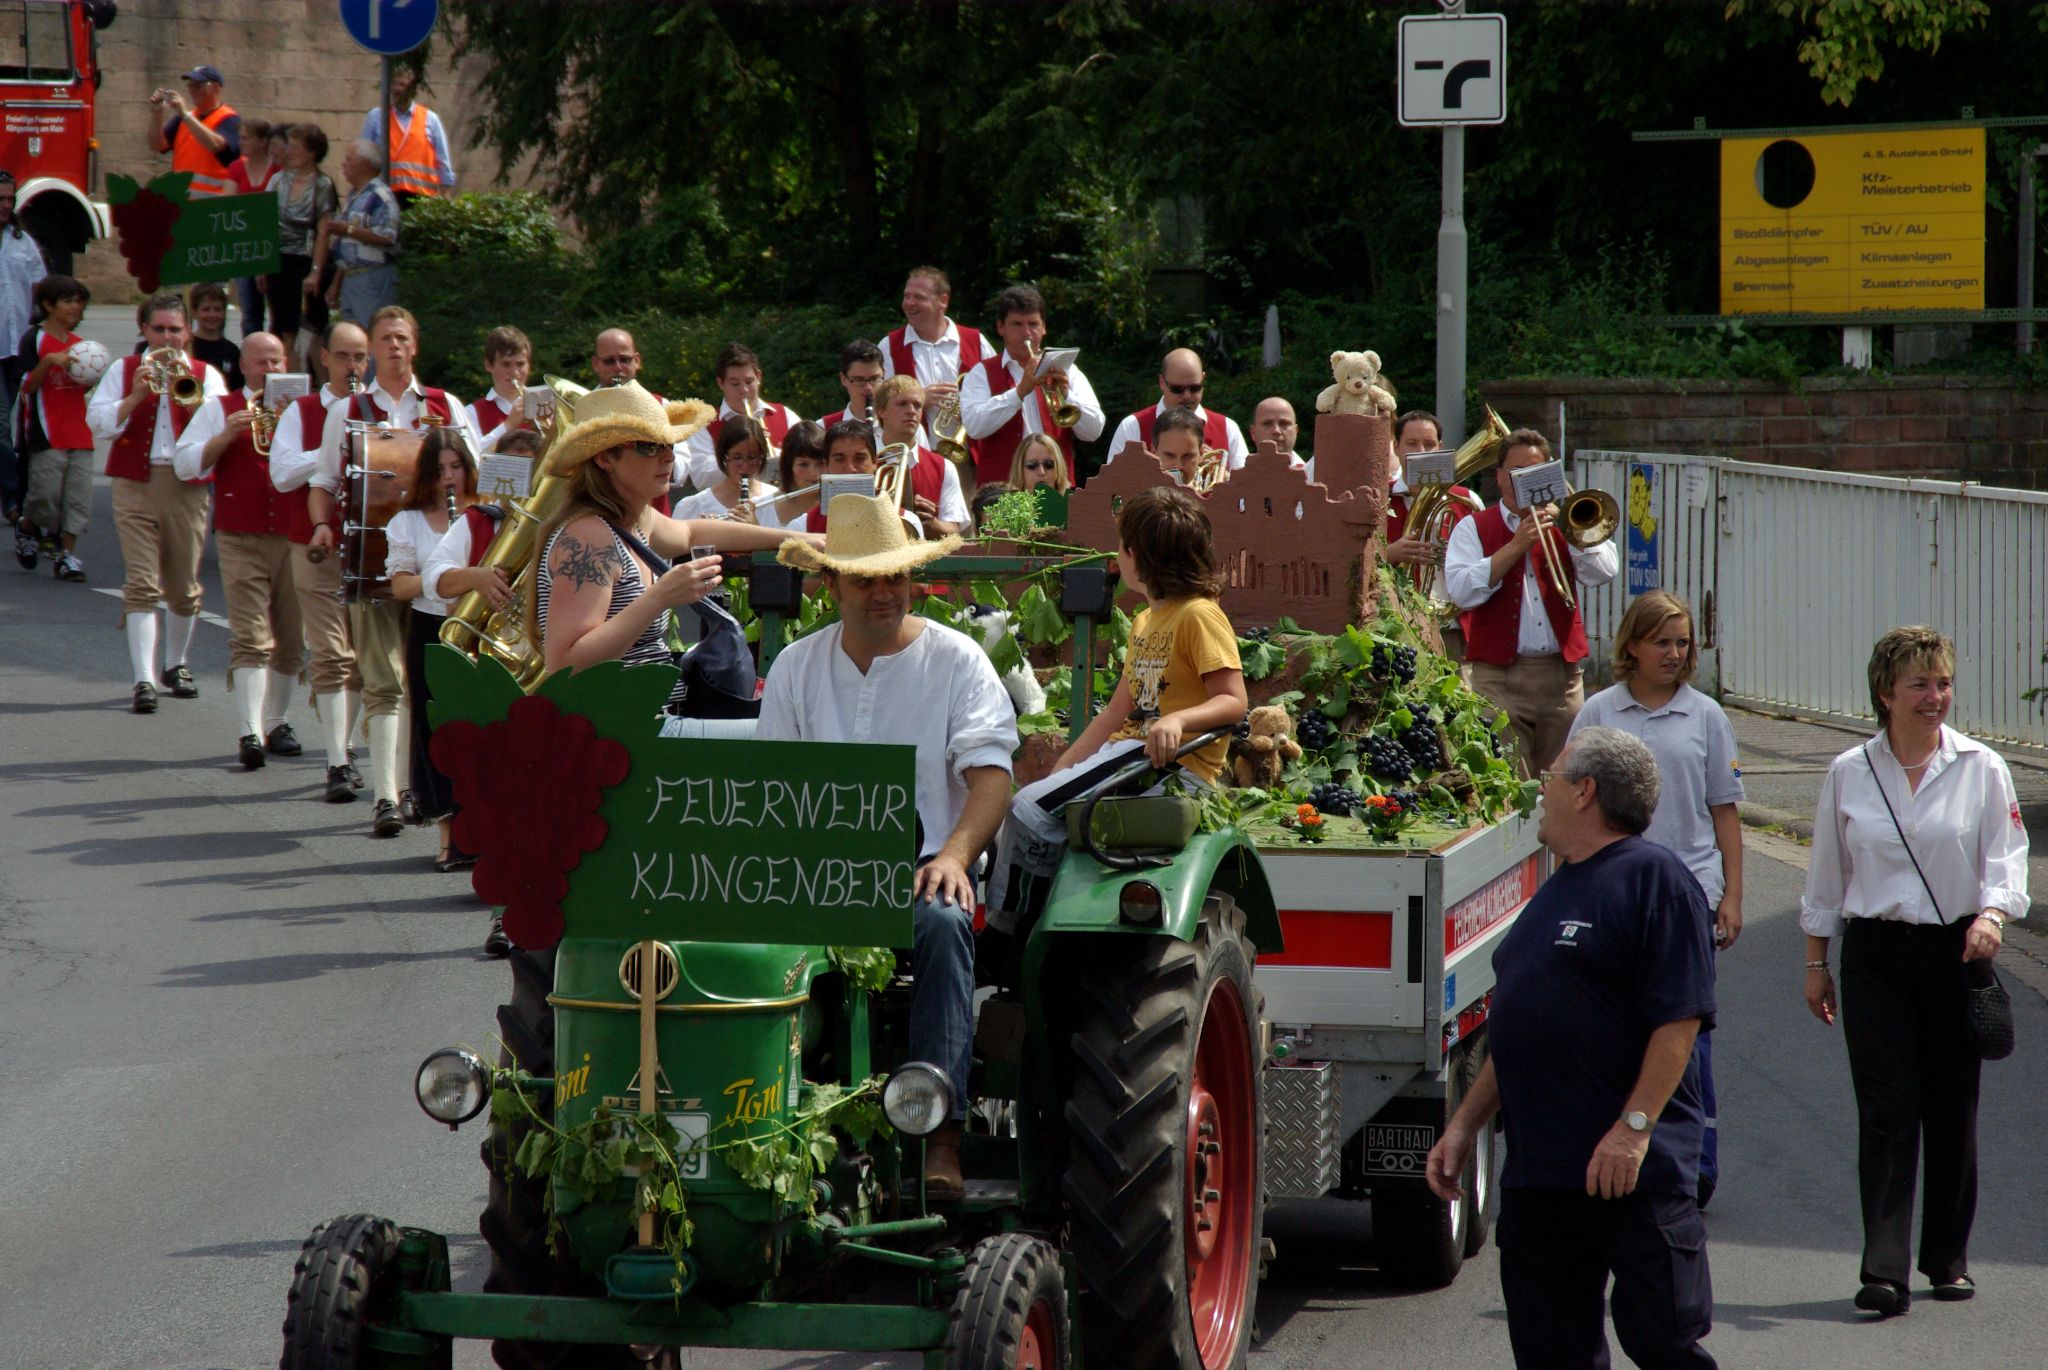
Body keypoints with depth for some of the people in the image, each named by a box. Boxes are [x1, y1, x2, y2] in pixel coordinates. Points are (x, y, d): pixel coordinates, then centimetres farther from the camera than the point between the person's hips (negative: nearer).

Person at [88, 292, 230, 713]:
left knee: (184, 585, 9)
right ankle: (144, 679, -15)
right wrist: (135, 396, -13)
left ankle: (176, 664, 31)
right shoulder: (124, 370, 10)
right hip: (136, 485, -1)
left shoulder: (205, 374, 10)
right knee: (142, 583, -11)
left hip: (188, 488, 1)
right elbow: (98, 422, -1)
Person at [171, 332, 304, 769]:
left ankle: (275, 721, 22)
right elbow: (184, 464, 1)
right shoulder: (220, 409, 9)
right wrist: (227, 434, -12)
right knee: (251, 637, -13)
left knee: (290, 639, 7)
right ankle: (250, 732, -19)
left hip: (293, 537, 3)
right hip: (241, 540, -3)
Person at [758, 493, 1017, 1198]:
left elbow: (991, 773, -4)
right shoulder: (796, 666, 14)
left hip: (926, 862, -2)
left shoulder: (956, 658, 6)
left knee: (941, 922, -37)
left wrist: (955, 855, -23)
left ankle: (942, 1133, -41)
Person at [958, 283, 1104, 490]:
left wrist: (1066, 394, -12)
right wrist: (1020, 391, -17)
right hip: (1000, 489, -1)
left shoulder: (1066, 371, 13)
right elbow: (974, 427, -10)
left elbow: (1093, 431, 4)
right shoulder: (983, 374, 7)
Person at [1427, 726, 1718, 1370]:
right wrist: (1463, 1126, 20)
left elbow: (1679, 1018, -15)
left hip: (1633, 1170, -9)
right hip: (1535, 1169, 9)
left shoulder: (1653, 878, -7)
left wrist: (1634, 1127, -21)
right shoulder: (1555, 893, 19)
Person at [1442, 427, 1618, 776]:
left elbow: (1603, 573, 0)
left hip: (1562, 676, 3)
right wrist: (1516, 545, -14)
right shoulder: (1474, 528, 7)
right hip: (1498, 678, -3)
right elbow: (1461, 592, -10)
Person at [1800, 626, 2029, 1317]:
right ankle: (1884, 1270, -11)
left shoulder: (1981, 768, 1)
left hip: (1957, 951, 0)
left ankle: (1947, 1259, 21)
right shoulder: (1849, 774, 4)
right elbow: (1825, 878, 11)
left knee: (1952, 1113, 7)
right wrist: (1816, 965, 11)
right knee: (1886, 1112, -8)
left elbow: (2007, 858, -2)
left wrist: (1992, 914, -22)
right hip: (1876, 955, 0)